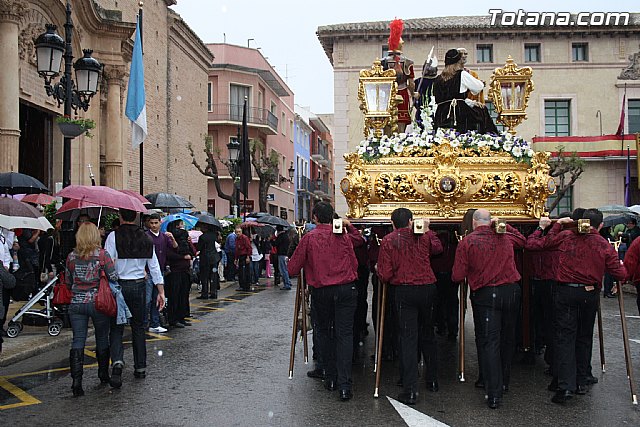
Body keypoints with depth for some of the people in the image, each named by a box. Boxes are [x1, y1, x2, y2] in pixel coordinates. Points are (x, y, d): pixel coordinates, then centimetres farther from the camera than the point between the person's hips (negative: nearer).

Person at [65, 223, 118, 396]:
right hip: (98, 302, -2)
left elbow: (68, 282, 10)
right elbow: (114, 277, -10)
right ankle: (103, 375, 27)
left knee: (77, 341, 3)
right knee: (102, 339, 14)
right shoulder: (102, 254, -8)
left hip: (77, 303, 2)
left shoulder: (71, 256, 3)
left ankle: (76, 381, -7)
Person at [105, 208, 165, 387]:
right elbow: (154, 266, 5)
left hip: (119, 285, -3)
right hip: (139, 285, 3)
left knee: (116, 327, 3)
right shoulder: (145, 238, 3)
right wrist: (161, 291, 8)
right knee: (138, 327, 13)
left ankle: (117, 361, -19)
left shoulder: (114, 236, -8)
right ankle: (140, 367, 19)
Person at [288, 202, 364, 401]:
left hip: (321, 292, -1)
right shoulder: (344, 236, 3)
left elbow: (293, 269, -1)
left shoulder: (309, 238, -3)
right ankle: (344, 385, -8)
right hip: (346, 289, 1)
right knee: (344, 334, -1)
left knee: (323, 332, 16)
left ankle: (330, 378, 19)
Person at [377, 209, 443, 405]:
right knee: (427, 334, 18)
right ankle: (432, 380, 30)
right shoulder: (423, 236, 4)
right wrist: (428, 230, 34)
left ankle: (410, 390, -7)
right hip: (428, 289, 3)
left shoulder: (388, 241, -5)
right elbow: (438, 248, 27)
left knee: (408, 338, -3)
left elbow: (385, 275, -8)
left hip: (404, 291, -3)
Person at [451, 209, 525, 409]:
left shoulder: (467, 242, -4)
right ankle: (503, 383, 31)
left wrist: (470, 274, 14)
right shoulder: (505, 237, 8)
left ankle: (494, 394, -5)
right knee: (507, 339, 16)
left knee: (489, 342, -2)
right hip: (512, 291, 4)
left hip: (485, 295, -4)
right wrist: (505, 226, 25)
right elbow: (522, 240, 33)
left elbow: (457, 277, -7)